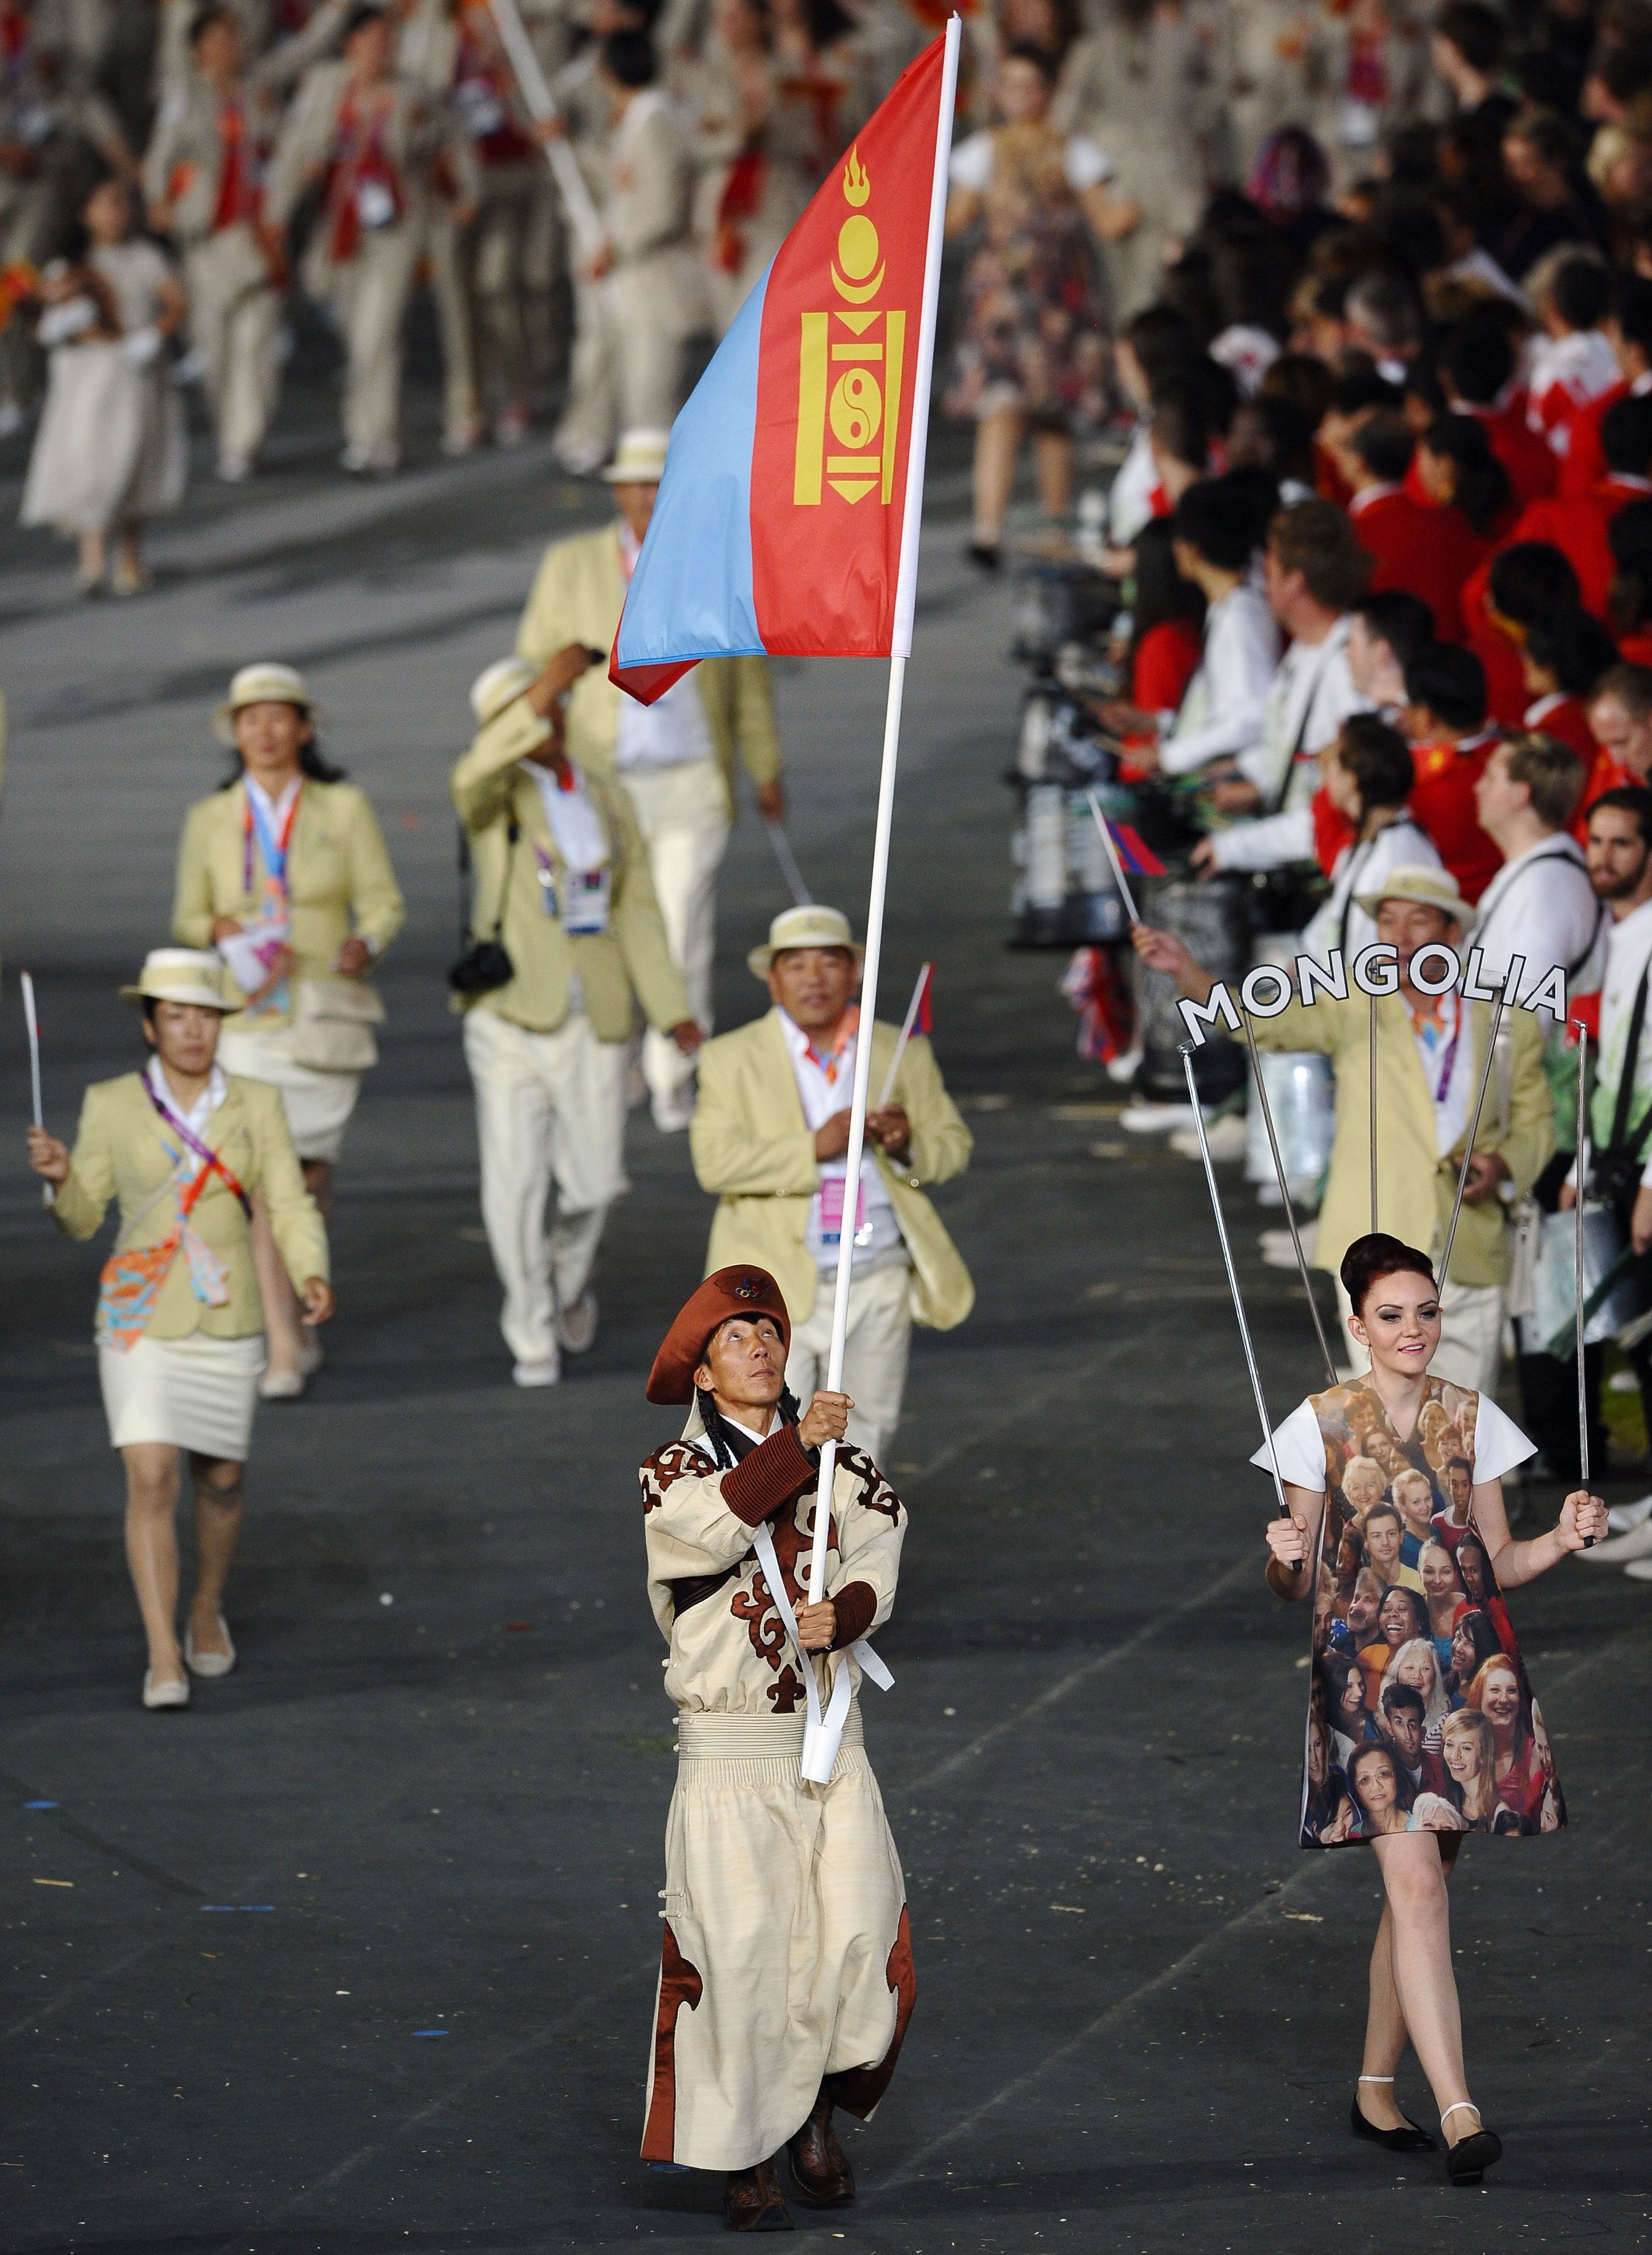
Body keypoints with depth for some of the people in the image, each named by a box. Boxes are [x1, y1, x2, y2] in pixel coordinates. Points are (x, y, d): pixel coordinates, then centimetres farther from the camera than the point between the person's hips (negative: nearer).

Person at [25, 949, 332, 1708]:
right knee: (151, 1480, -14)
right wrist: (60, 1176, -20)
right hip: (139, 1320, -2)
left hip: (225, 1321, 2)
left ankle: (207, 1607, 42)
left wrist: (313, 1277, -22)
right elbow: (81, 1218, 2)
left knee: (221, 1477, 14)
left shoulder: (256, 1107, -1)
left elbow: (292, 1211, -3)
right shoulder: (111, 1106, -3)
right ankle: (165, 1661, -13)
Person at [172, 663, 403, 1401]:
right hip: (245, 1016, 0)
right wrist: (218, 929, -12)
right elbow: (187, 919, 10)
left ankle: (291, 1298, 36)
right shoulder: (210, 820, 5)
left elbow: (383, 904, 2)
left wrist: (366, 945, -20)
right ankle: (286, 1348, -9)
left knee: (311, 1172, 7)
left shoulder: (344, 808, 1)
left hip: (324, 1015, 0)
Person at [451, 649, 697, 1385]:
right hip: (511, 1016, -3)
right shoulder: (498, 797, -3)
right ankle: (531, 1338, 12)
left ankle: (569, 1276, 37)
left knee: (592, 1180, 4)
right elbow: (475, 778, -29)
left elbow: (637, 911, 12)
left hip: (594, 1022, 3)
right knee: (514, 1181, -3)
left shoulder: (609, 803, 11)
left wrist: (671, 1012, 3)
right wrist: (548, 684, -39)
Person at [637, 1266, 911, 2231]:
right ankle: (745, 2158, 6)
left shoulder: (847, 1471, 11)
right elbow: (717, 1525, -22)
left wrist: (844, 1613, -25)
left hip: (831, 1743, 3)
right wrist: (796, 1446, -34)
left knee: (860, 1940, -8)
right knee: (741, 1952, -6)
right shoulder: (675, 1471, 1)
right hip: (731, 1748, -3)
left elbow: (876, 1568, -3)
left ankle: (816, 2109, 17)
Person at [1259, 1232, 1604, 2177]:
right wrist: (1286, 1560, -21)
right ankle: (1457, 2109, -22)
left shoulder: (1473, 1418, 7)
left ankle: (1377, 2089, 23)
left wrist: (1563, 1540, -8)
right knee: (1418, 1882, -15)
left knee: (1420, 1885, 8)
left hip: (1459, 1665, 4)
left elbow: (1498, 1561, 11)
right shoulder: (1323, 1423, -2)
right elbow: (1295, 1585, 1)